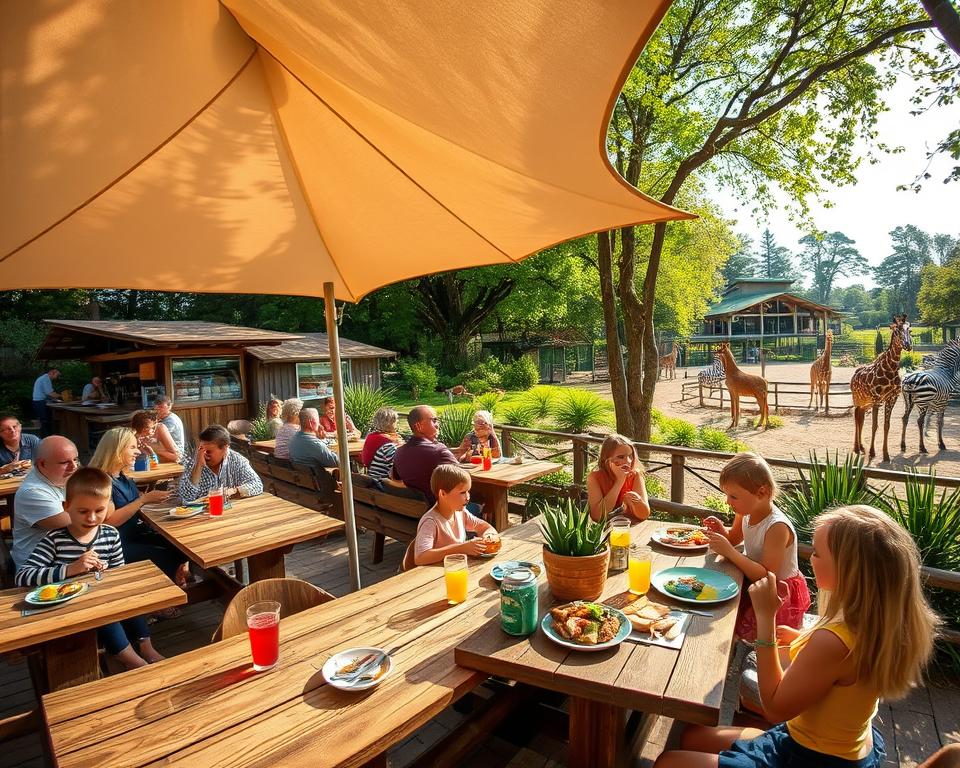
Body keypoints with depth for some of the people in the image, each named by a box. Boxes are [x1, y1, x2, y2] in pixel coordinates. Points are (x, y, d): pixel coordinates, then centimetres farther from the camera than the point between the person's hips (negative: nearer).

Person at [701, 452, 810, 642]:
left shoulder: (777, 527, -29)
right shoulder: (746, 512, -8)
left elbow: (766, 576, -30)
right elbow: (734, 538, 13)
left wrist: (729, 551, -32)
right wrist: (721, 530, -10)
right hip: (754, 582, 7)